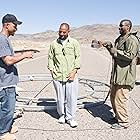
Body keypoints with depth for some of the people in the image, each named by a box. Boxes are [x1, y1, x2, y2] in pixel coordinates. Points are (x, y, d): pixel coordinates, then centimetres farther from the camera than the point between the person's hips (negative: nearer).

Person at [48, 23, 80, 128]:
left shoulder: (74, 43, 6)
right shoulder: (54, 44, 9)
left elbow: (78, 58, 4)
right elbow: (50, 58, 14)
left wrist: (74, 71, -6)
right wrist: (52, 70, 3)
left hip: (71, 76, -1)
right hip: (58, 76, 1)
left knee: (71, 97, 0)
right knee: (60, 98, 7)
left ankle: (70, 117, 15)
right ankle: (62, 115, 26)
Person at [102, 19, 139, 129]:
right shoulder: (119, 39, 17)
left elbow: (129, 56, -23)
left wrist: (114, 50, -18)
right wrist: (109, 47, 8)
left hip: (125, 75, -10)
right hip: (116, 75, 10)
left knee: (120, 99, -4)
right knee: (113, 97, 18)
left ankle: (123, 122, 11)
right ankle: (118, 116, 35)